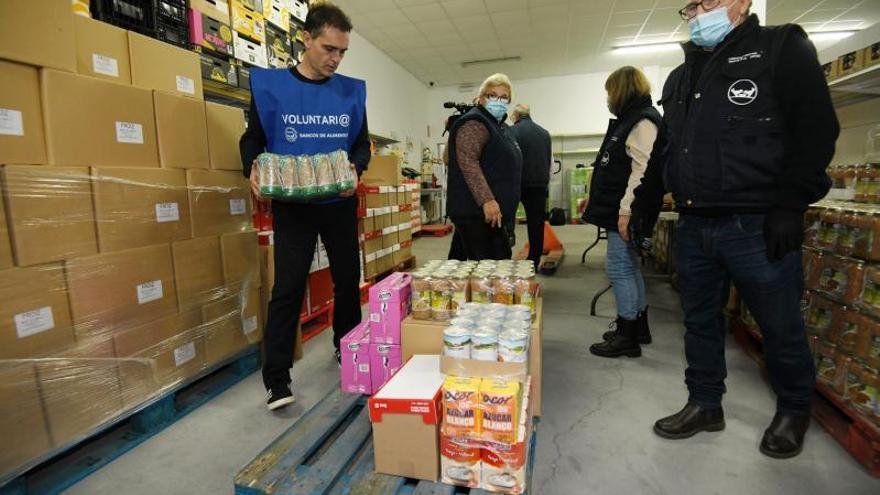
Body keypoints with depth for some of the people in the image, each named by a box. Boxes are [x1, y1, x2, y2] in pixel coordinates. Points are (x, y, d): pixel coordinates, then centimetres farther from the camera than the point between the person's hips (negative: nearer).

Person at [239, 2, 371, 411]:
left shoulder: (351, 91, 6)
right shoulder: (269, 85, -1)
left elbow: (362, 144, 9)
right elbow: (252, 139, 5)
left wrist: (355, 168, -13)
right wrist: (253, 170, -16)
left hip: (340, 204, 3)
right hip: (292, 206, -3)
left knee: (348, 279, 12)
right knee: (288, 289, -4)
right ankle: (276, 378, 7)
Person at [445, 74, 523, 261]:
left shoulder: (498, 126, 23)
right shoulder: (474, 123, -10)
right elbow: (467, 162, -23)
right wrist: (487, 200, -30)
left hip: (494, 211, 11)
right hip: (475, 211, -10)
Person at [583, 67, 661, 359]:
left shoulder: (643, 122, -12)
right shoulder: (630, 119, 19)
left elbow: (642, 170, -22)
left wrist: (626, 211, -25)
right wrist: (596, 200, 24)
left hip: (625, 212, -10)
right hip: (617, 209, 10)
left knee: (619, 269, -6)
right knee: (629, 269, 15)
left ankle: (627, 337, 3)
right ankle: (639, 328, 27)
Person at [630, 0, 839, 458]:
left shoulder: (782, 47, 2)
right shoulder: (680, 78, 20)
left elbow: (816, 128, -7)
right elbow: (663, 150, 21)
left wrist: (790, 206, -16)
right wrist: (645, 204, 14)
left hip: (756, 226, -5)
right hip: (694, 227, 6)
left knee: (780, 326, 8)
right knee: (699, 321, 12)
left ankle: (794, 411, 32)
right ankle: (705, 404, 28)